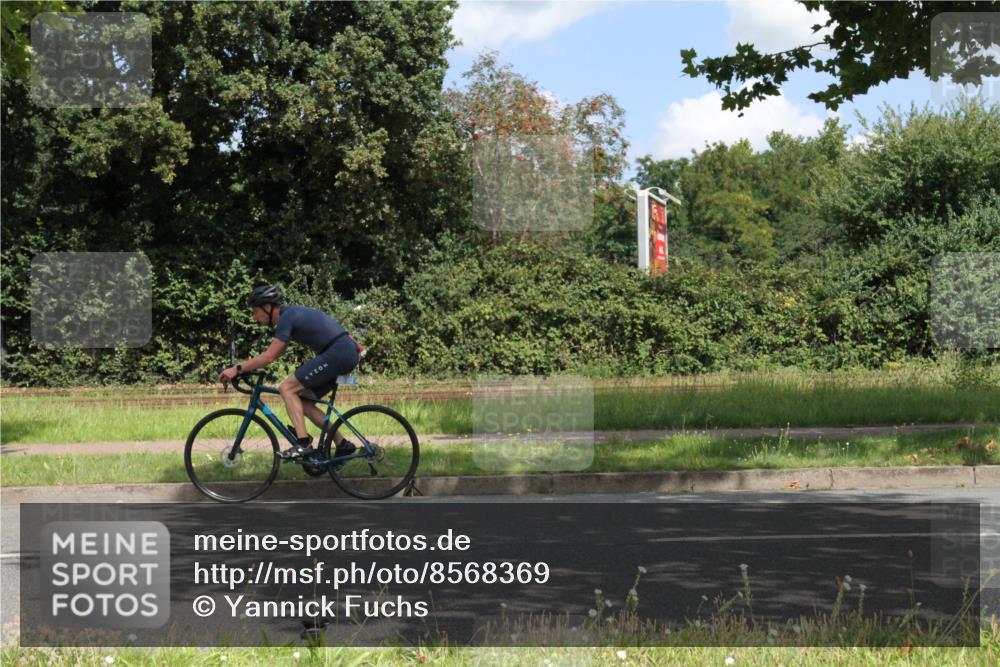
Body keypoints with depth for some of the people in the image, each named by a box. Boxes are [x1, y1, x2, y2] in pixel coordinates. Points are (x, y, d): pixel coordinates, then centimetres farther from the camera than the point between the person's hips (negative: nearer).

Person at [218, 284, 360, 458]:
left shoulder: (287, 317, -12)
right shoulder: (291, 314, 18)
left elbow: (270, 356, -17)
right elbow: (276, 353, 26)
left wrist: (237, 369, -14)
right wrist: (247, 367, 19)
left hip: (337, 352, -10)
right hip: (348, 352, 10)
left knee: (287, 388, -10)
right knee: (303, 402, 13)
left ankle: (303, 443, -16)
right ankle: (342, 444, 13)